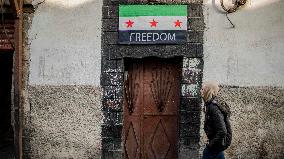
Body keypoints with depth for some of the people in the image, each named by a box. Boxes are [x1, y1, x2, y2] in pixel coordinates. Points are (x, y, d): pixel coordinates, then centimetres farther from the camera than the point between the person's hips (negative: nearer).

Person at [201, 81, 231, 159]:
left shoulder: (214, 107, -27)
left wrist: (211, 144, -22)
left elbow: (222, 131, -30)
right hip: (219, 142, 10)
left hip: (216, 144, -10)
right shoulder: (210, 104, 3)